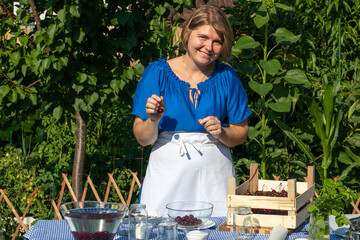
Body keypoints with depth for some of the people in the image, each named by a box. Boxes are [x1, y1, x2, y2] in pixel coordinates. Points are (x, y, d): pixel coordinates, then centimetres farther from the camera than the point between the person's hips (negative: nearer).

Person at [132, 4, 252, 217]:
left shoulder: (226, 77, 5)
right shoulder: (157, 72, 1)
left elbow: (241, 133, 9)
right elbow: (143, 139, 1)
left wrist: (222, 132, -11)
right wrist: (153, 120, -18)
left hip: (214, 174, 1)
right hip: (167, 175, -1)